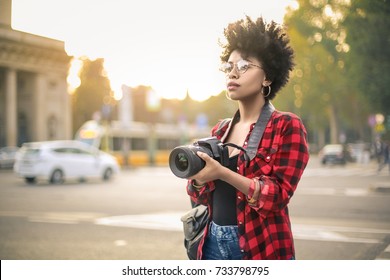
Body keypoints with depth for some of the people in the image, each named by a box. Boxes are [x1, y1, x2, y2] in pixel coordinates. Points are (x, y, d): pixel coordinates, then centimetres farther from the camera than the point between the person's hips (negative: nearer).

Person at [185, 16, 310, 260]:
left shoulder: (287, 126, -7)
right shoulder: (220, 131, 9)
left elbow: (279, 195, -16)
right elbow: (202, 196, 9)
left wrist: (221, 173, -25)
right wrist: (197, 176, -12)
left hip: (261, 249, -5)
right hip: (213, 244, 5)